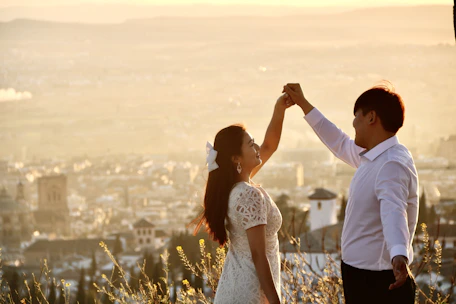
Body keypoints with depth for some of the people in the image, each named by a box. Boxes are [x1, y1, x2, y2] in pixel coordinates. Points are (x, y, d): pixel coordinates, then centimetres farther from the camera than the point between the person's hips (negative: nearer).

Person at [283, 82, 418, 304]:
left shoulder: (392, 165, -22)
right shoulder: (373, 157, 10)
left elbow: (393, 211, -39)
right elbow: (340, 144, 29)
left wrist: (399, 255, -57)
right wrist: (303, 104, 33)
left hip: (379, 284, -10)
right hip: (360, 277, 10)